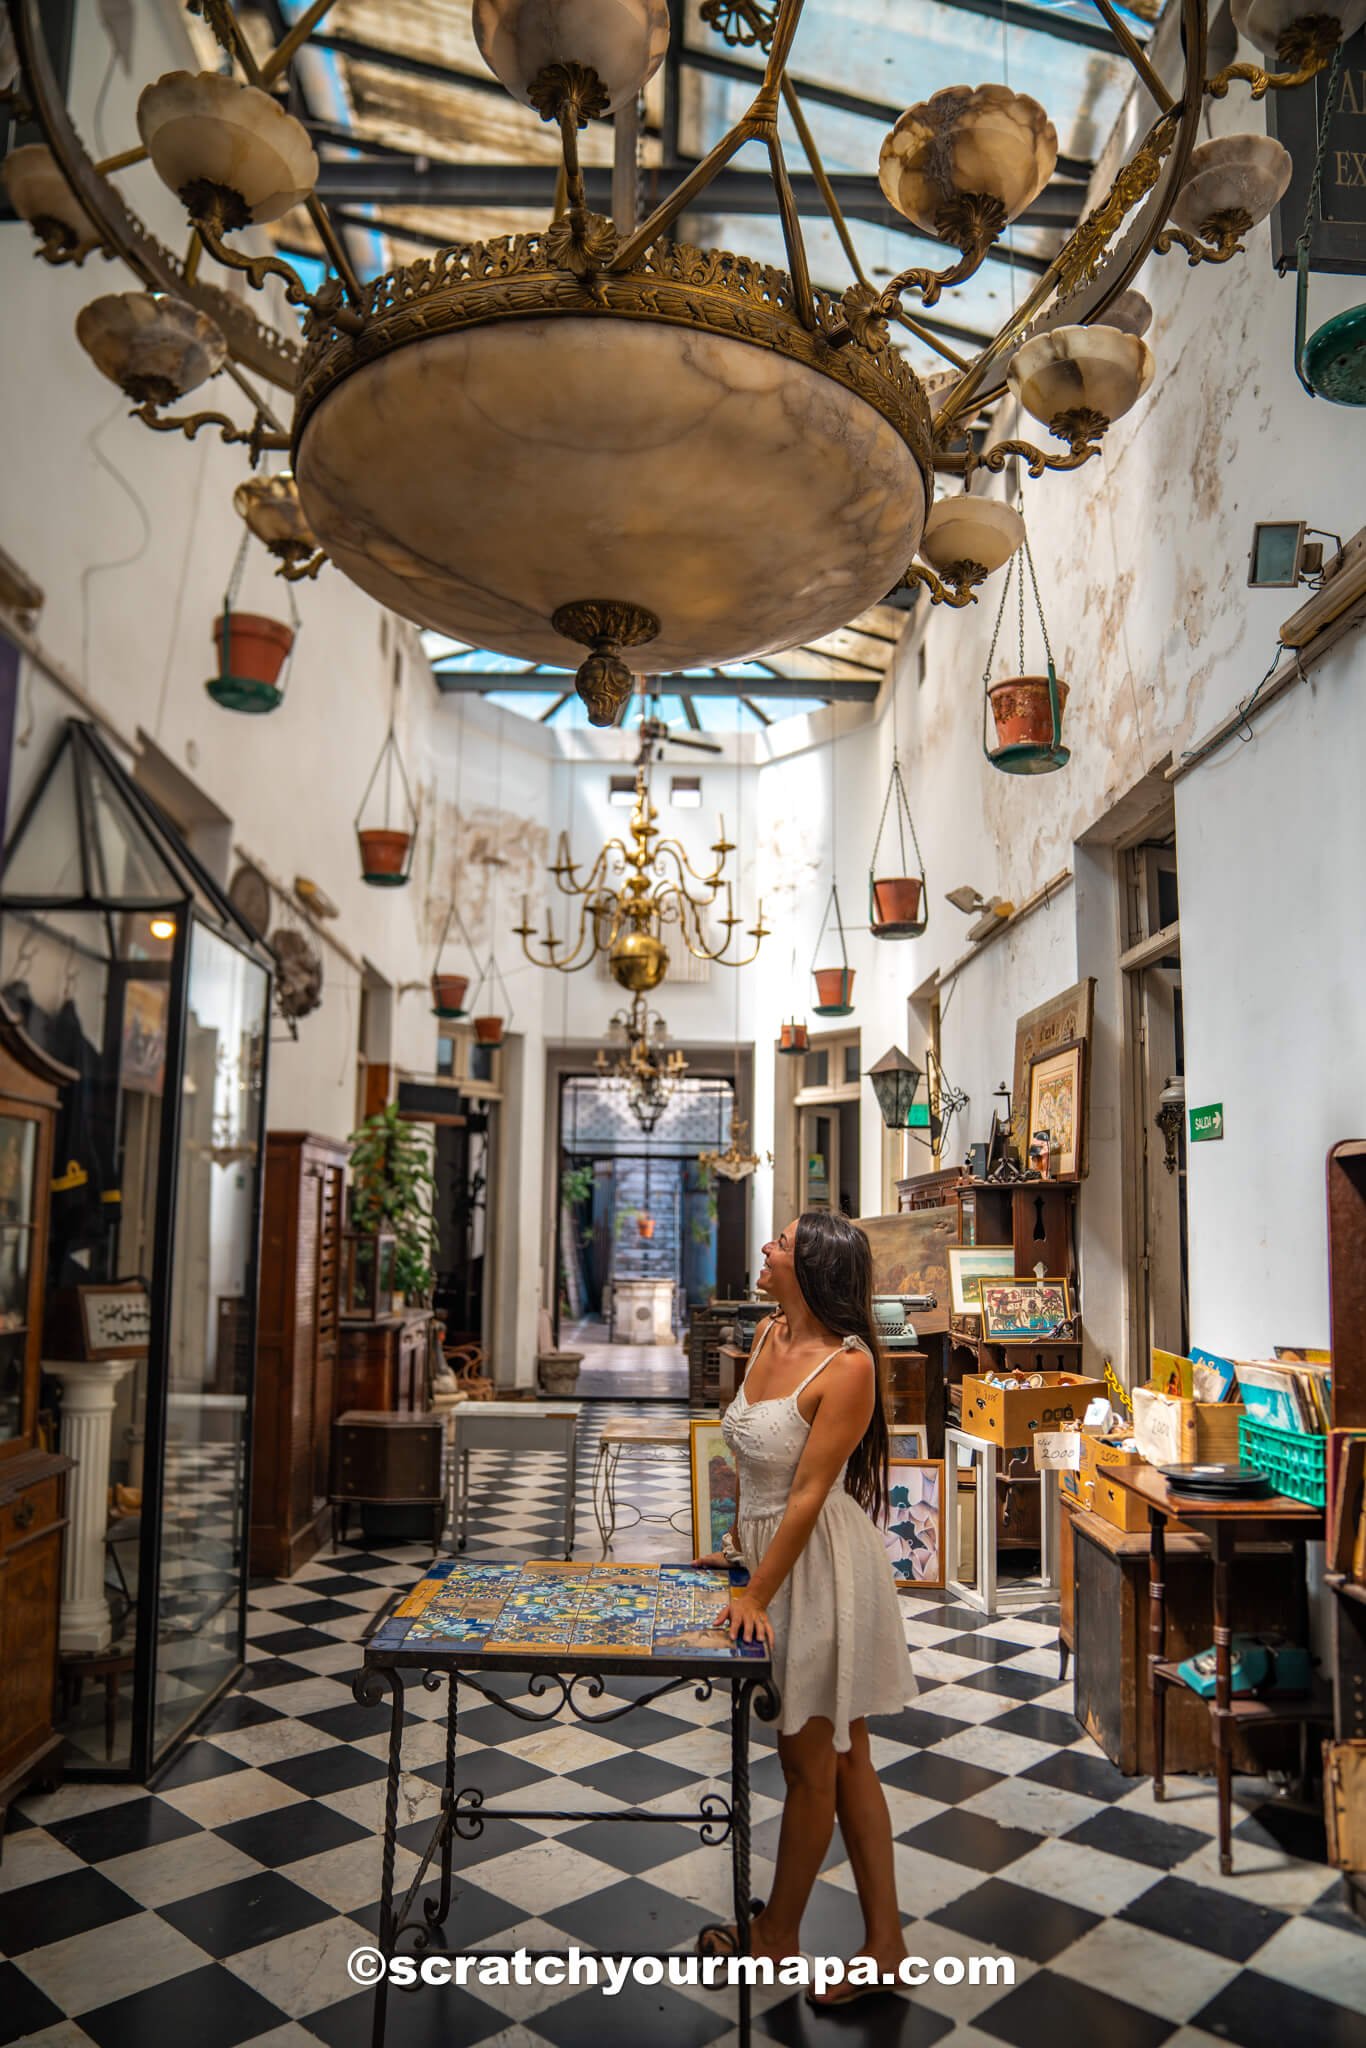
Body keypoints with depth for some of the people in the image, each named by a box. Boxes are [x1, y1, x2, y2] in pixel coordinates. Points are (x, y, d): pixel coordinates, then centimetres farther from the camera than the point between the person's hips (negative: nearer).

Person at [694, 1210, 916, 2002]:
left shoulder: (847, 1365, -23)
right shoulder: (770, 1335, 0)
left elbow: (809, 1494, -21)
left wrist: (756, 1595, -17)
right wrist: (737, 1541, 18)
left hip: (818, 1566, -8)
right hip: (772, 1549, 8)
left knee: (812, 1762, 11)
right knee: (844, 1757, 17)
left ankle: (778, 1936, 31)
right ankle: (886, 1941, 31)